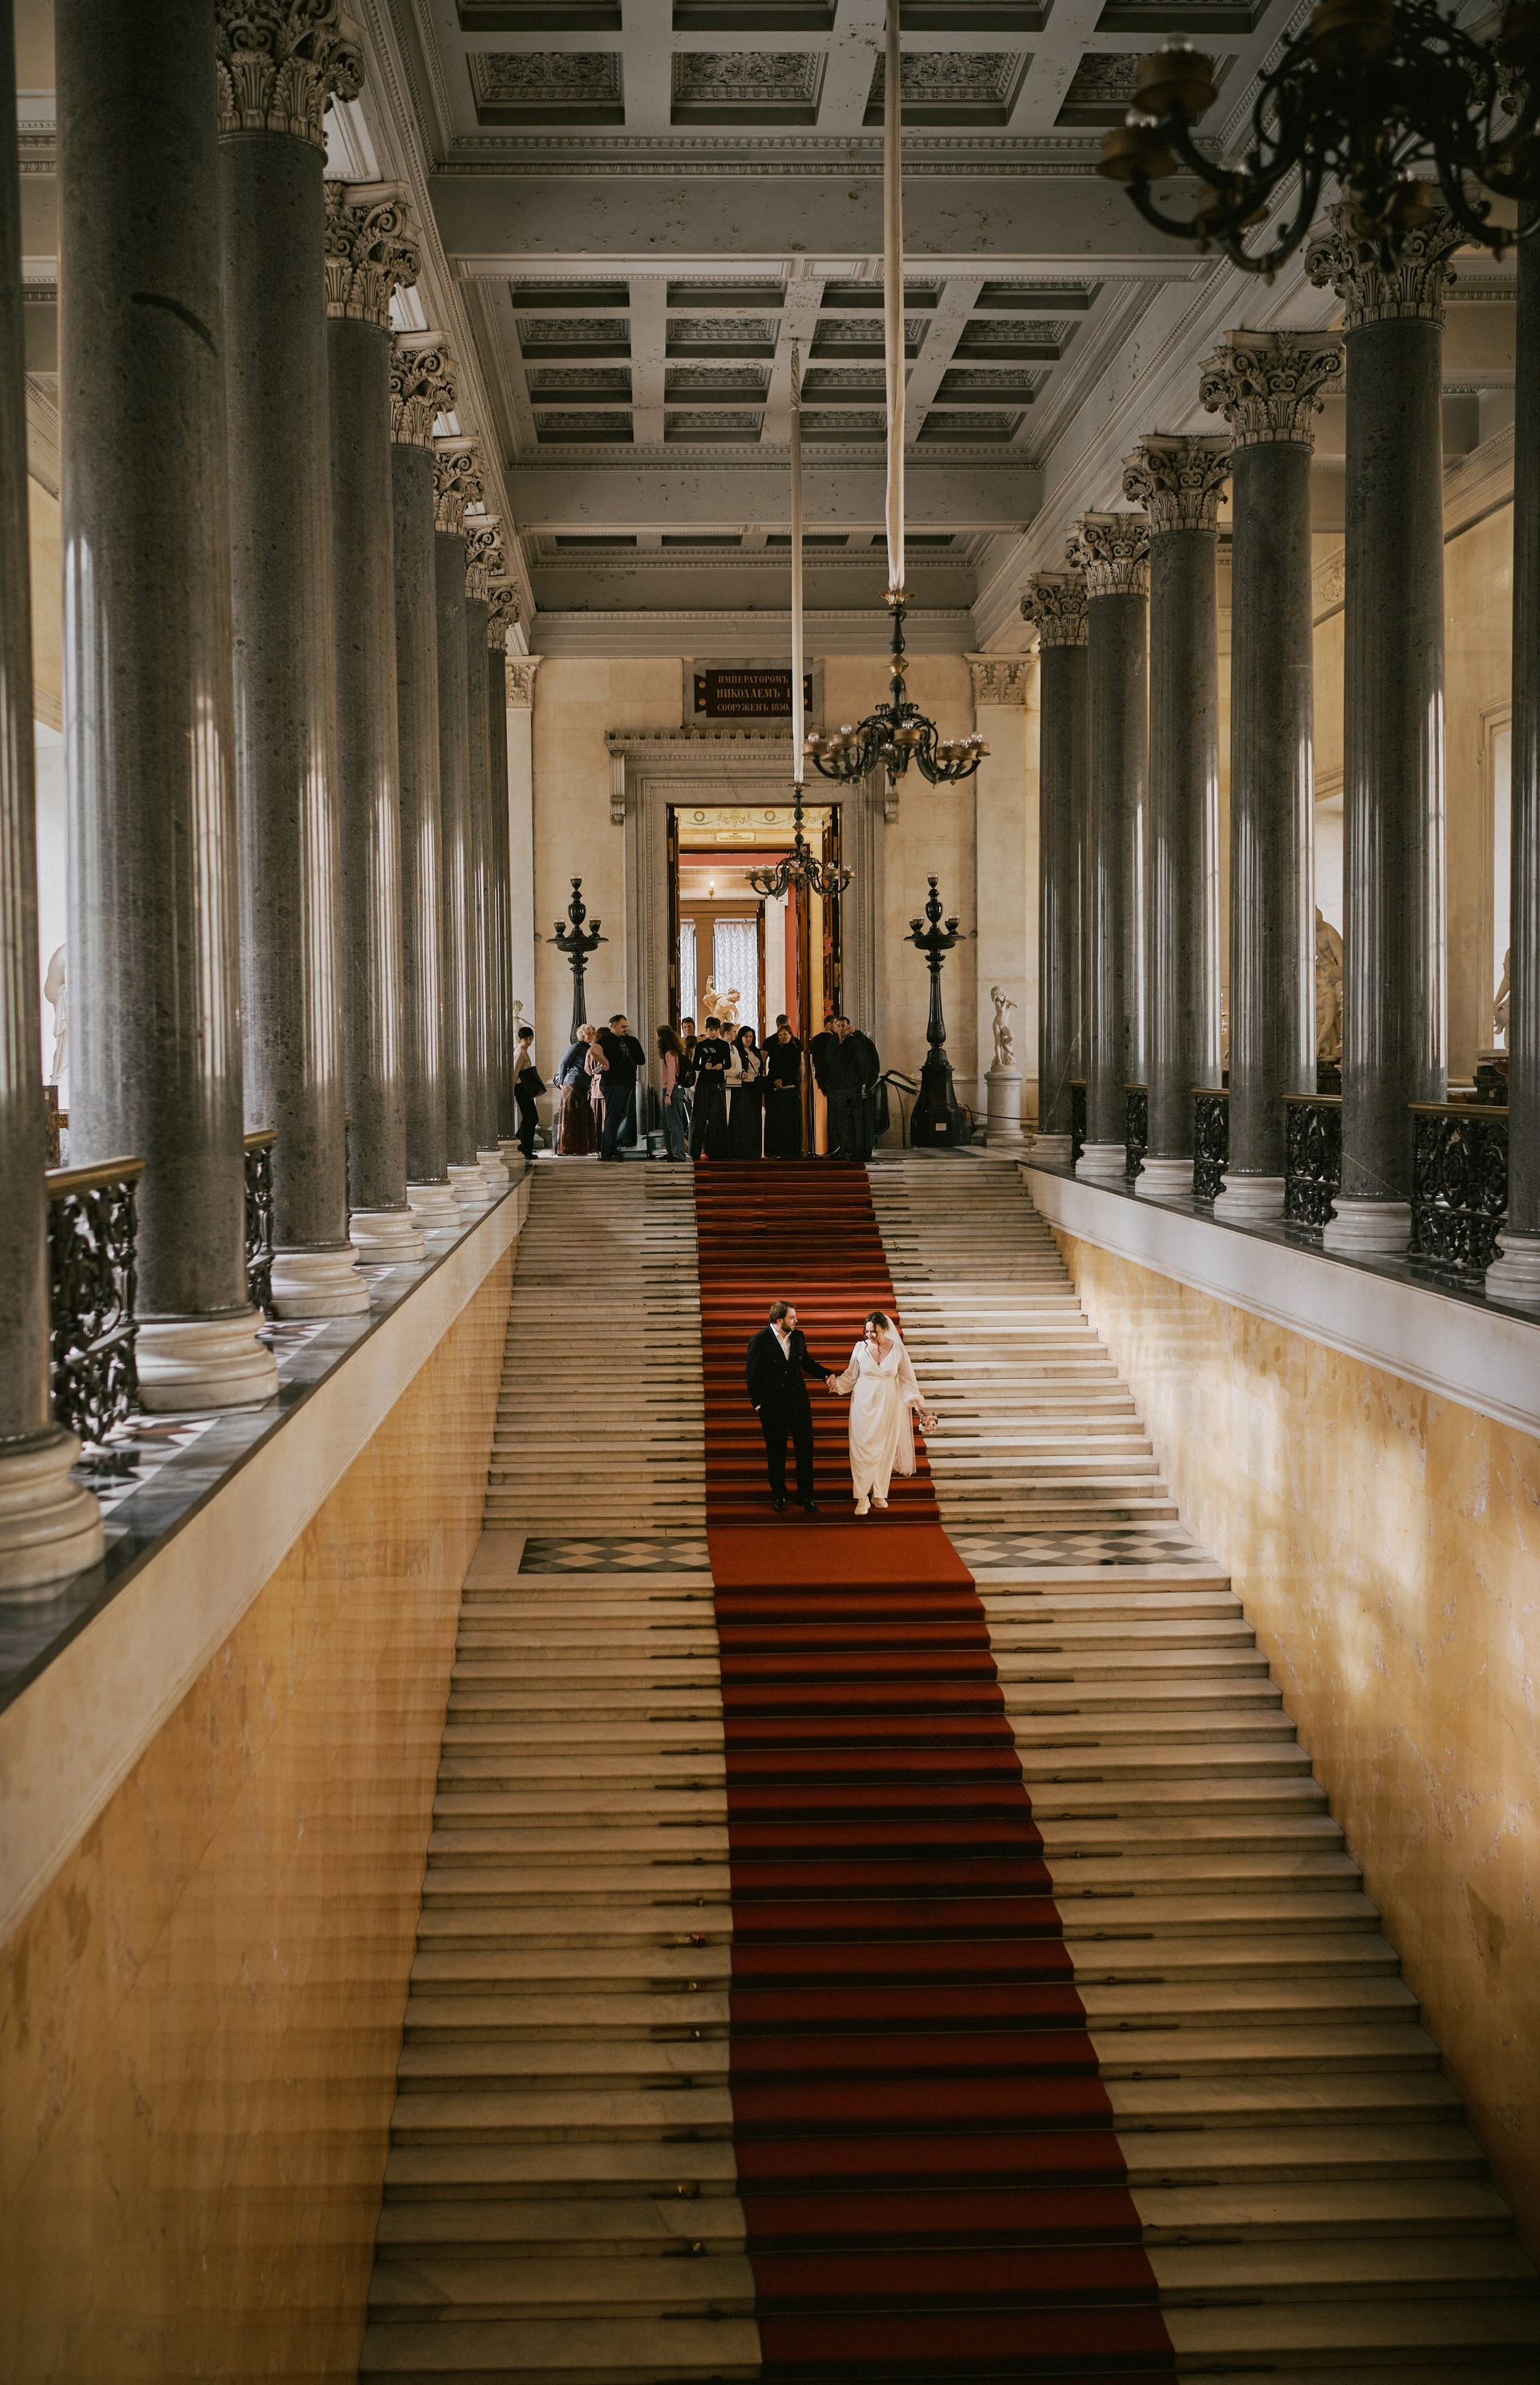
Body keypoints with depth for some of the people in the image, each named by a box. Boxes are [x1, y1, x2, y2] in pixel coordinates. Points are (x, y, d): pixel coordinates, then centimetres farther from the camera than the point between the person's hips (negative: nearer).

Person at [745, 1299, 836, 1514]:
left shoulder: (798, 1337, 3)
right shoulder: (759, 1341, -10)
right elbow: (753, 1375, -5)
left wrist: (826, 1375, 3)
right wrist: (758, 1403, -5)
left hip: (799, 1402, 4)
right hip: (772, 1405, -4)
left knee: (805, 1448, 4)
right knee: (776, 1453, 8)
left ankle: (805, 1496, 15)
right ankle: (779, 1496, 22)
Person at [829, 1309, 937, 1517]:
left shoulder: (898, 1349, -5)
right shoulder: (861, 1347, -4)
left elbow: (907, 1379, 3)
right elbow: (851, 1375, 7)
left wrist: (920, 1405, 1)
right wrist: (837, 1383, -10)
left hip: (888, 1405, 1)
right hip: (864, 1404, 0)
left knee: (885, 1449, 7)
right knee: (863, 1448, -4)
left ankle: (879, 1494, 21)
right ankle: (862, 1497, 1)